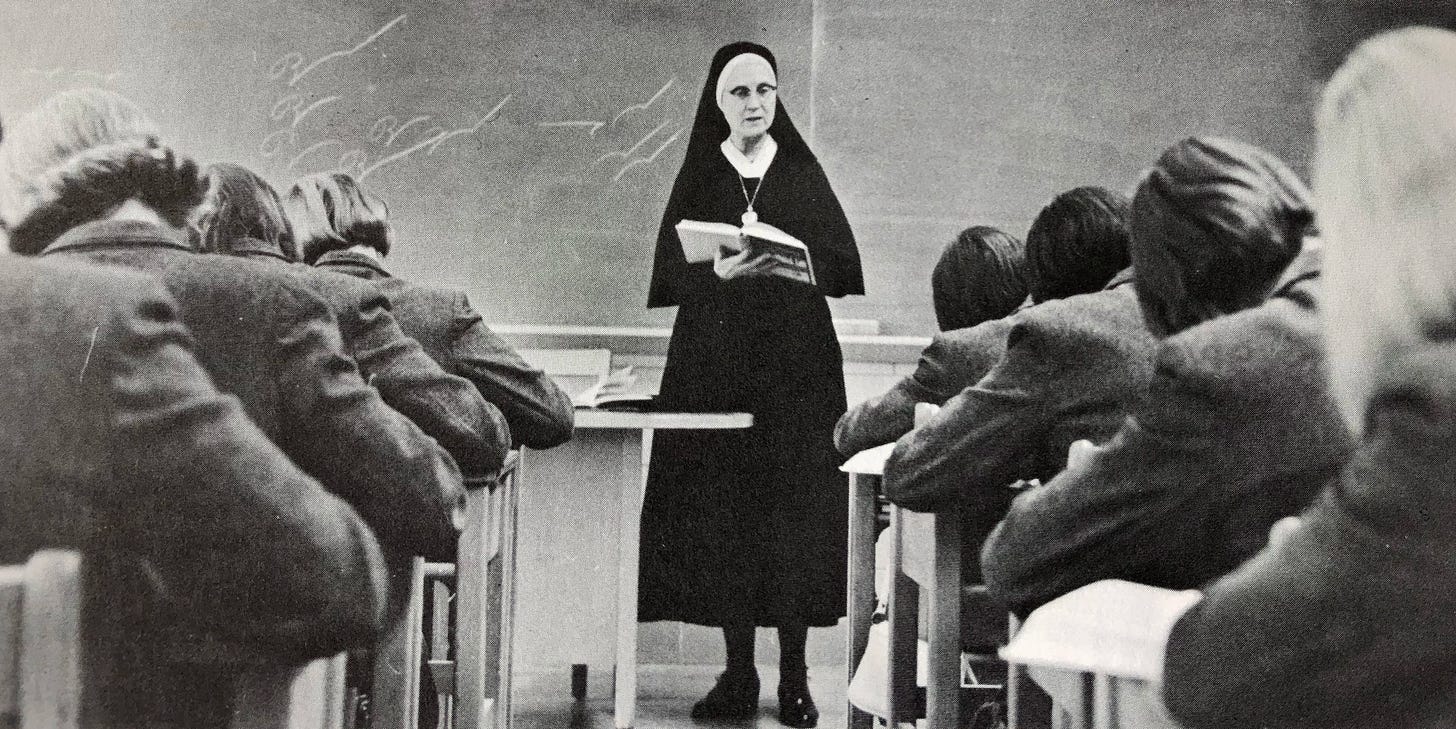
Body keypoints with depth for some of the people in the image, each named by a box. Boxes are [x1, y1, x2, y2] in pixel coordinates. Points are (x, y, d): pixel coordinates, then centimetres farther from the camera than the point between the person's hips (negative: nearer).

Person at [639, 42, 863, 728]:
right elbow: (669, 274, 0)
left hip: (798, 367, 0)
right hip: (715, 363, 0)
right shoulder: (697, 179, 9)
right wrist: (721, 273, -19)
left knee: (795, 510, -4)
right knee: (723, 513, -2)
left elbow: (842, 265, 1)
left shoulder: (804, 174, 9)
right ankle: (738, 673, 7)